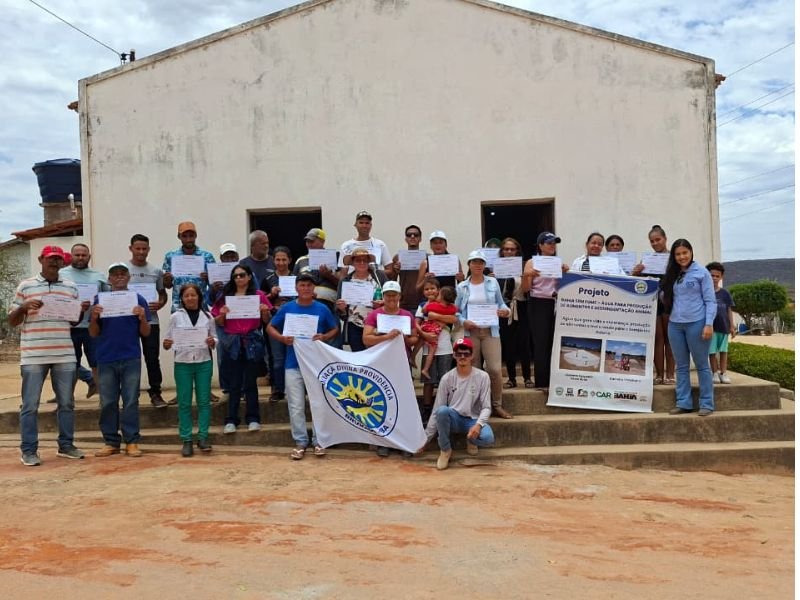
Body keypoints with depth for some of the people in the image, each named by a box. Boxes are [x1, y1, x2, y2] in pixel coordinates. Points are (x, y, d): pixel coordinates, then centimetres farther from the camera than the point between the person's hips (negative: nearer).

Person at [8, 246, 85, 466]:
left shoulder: (71, 287, 12)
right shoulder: (25, 286, 3)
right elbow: (12, 321, 6)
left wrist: (81, 311, -2)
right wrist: (24, 306, -13)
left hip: (65, 355, 3)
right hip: (33, 356, -3)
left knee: (66, 403, 8)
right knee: (30, 404, 1)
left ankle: (66, 445, 18)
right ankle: (28, 450, 9)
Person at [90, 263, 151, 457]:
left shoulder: (138, 300, 4)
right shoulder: (100, 300, 7)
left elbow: (146, 333, 4)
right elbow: (93, 334, 7)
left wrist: (142, 317, -14)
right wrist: (94, 317, -11)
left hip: (131, 359, -1)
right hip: (106, 359, 2)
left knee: (131, 402, 1)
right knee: (108, 403, 6)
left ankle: (131, 441, 7)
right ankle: (111, 442, 15)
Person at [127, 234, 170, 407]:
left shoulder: (156, 271, 7)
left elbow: (163, 294, 14)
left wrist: (159, 304, -8)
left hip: (150, 320, 1)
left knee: (152, 359, 2)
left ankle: (155, 393, 10)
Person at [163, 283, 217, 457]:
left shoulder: (207, 317, 4)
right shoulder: (176, 317, 2)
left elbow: (215, 339, 8)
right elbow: (168, 340, 3)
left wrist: (212, 342, -14)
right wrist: (166, 344, -19)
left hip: (204, 363, 1)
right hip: (182, 364, 0)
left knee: (204, 401, 3)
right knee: (184, 403, 3)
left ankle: (203, 437, 10)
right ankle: (186, 440, 8)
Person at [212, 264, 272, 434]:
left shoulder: (259, 295, 4)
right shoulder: (226, 296, 7)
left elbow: (266, 321, 7)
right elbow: (219, 324, 8)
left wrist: (265, 311, -13)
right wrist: (222, 314, -12)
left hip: (252, 342, -1)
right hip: (232, 342, 1)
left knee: (250, 382, 4)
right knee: (234, 383, 4)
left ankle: (253, 419, 11)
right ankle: (231, 420, 9)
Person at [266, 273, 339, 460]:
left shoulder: (322, 309, 0)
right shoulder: (287, 308, 1)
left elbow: (335, 329, 8)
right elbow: (270, 328, 8)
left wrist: (324, 337, -13)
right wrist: (282, 338, -12)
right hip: (293, 364, 0)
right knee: (296, 406, 4)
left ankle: (318, 441, 16)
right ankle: (300, 442, 14)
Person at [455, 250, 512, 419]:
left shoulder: (493, 283, 6)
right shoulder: (462, 287, 6)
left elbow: (501, 304, 10)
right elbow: (456, 311, 6)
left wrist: (505, 311, -12)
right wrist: (464, 322, -12)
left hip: (490, 331, 0)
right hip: (470, 332, 1)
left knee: (495, 369, -9)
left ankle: (497, 405, 6)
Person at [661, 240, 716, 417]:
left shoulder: (701, 273, -3)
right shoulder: (672, 275, 13)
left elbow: (710, 301, -6)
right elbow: (666, 297, 17)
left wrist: (709, 324, -15)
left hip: (696, 323, -5)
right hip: (675, 324, 6)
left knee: (702, 365, 3)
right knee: (681, 366, 8)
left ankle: (707, 404, 8)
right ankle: (683, 402, 13)